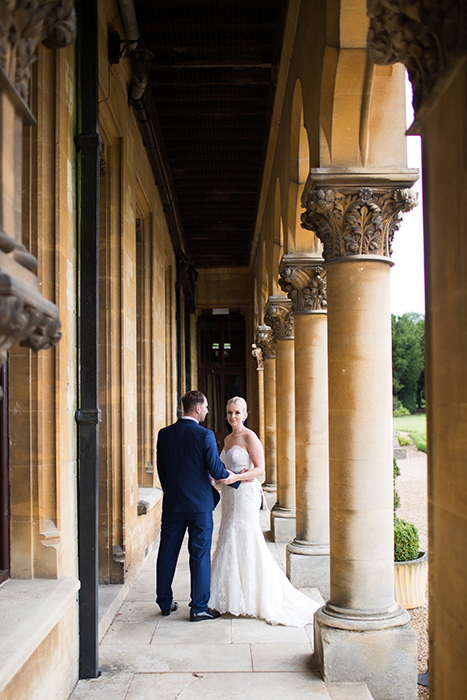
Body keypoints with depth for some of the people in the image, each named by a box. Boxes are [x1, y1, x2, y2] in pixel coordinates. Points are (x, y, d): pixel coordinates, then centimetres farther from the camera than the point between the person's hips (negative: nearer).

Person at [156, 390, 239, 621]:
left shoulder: (164, 434, 1)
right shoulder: (205, 435, -13)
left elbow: (161, 470, 8)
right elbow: (217, 472, -14)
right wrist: (235, 476, 6)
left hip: (172, 504, 4)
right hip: (200, 504, -4)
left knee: (167, 553, 13)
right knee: (200, 556, 4)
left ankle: (165, 602, 24)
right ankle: (199, 607, 10)